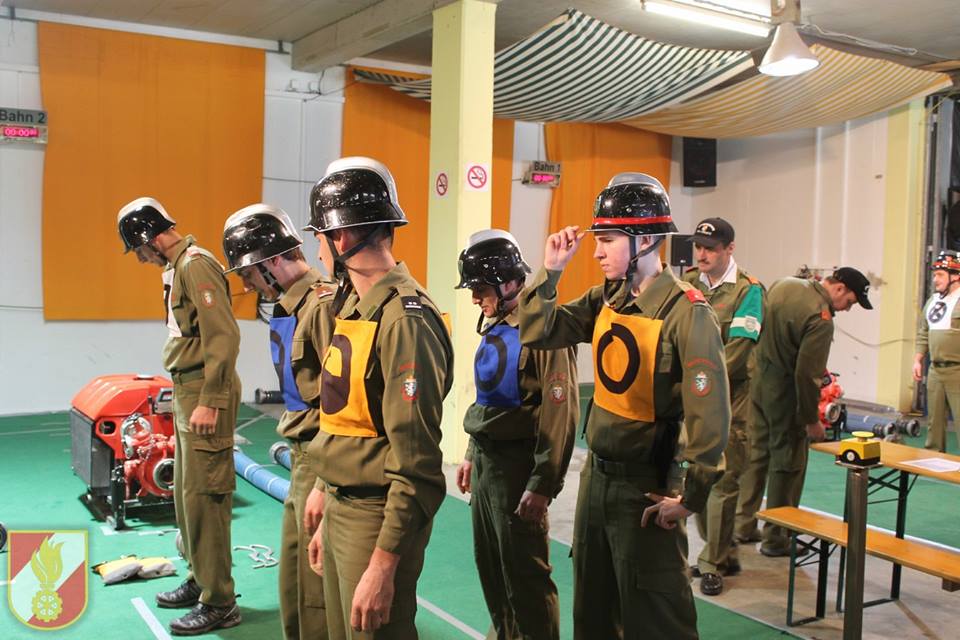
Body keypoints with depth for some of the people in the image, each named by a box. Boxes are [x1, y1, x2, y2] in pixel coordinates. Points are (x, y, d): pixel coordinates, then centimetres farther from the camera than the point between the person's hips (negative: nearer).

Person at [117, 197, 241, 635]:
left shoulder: (196, 264, -14)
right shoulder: (178, 267, 16)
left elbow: (224, 336, -21)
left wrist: (210, 401, -22)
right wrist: (186, 395, 12)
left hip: (204, 392, -10)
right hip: (187, 390, 10)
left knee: (203, 497, -5)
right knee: (186, 493, 18)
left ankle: (218, 603, 4)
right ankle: (199, 580, 32)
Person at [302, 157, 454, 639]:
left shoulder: (404, 320, -21)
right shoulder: (355, 305, 8)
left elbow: (415, 462, -23)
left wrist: (383, 565, -21)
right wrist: (329, 515, 17)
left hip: (378, 518, -9)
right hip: (342, 509, 9)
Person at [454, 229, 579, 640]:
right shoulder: (495, 328, 11)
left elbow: (560, 415, -21)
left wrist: (542, 486, -21)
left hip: (517, 466, -9)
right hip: (486, 462, 9)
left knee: (525, 574, 2)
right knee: (489, 565, 19)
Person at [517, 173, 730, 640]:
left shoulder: (687, 312, -20)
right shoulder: (605, 299, 3)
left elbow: (709, 416, -22)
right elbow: (536, 334, 1)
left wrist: (687, 495, -19)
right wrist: (550, 272, -8)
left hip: (647, 489, -7)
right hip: (596, 476, 7)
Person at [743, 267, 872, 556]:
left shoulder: (784, 284, 3)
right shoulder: (820, 318, -22)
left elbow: (758, 326, 14)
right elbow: (807, 374, -22)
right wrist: (812, 420, -12)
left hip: (757, 381, 8)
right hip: (784, 392, -8)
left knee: (756, 453, 17)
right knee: (787, 464, 5)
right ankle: (775, 537, 14)